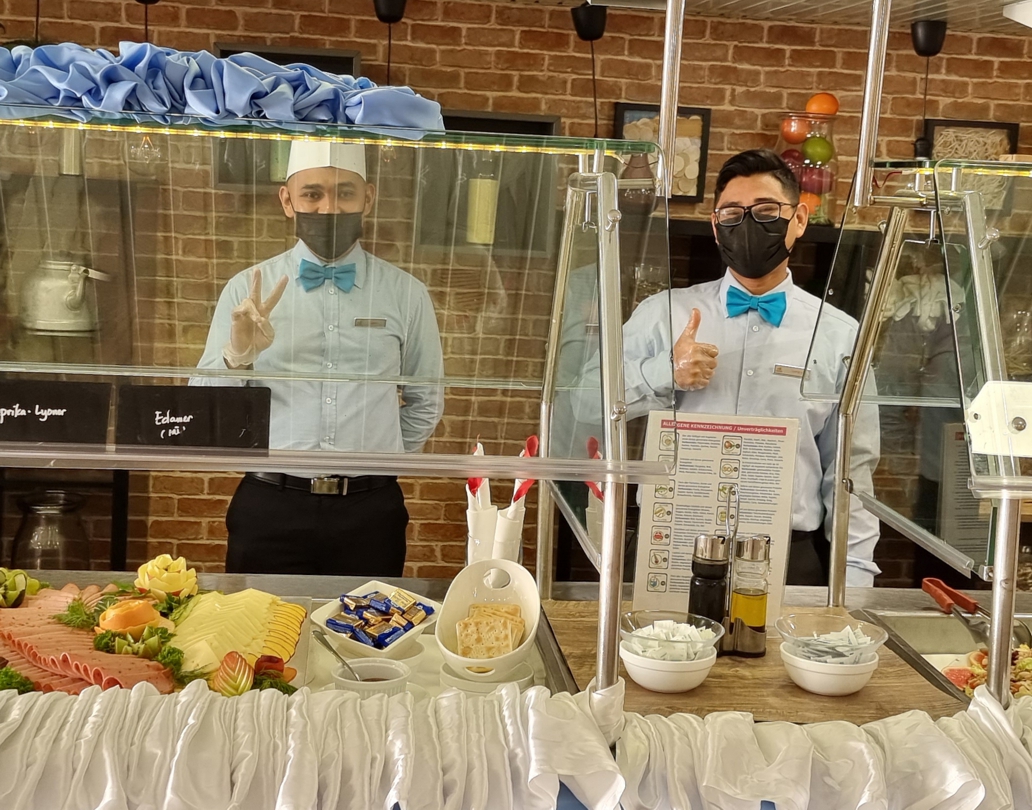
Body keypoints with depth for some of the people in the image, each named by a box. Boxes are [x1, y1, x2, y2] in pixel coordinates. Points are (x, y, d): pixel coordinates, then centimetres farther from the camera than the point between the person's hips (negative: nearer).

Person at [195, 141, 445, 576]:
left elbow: (425, 404, 13)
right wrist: (237, 355, -19)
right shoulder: (247, 289, 1)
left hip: (370, 511, 1)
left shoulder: (406, 294, 2)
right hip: (269, 508, 0)